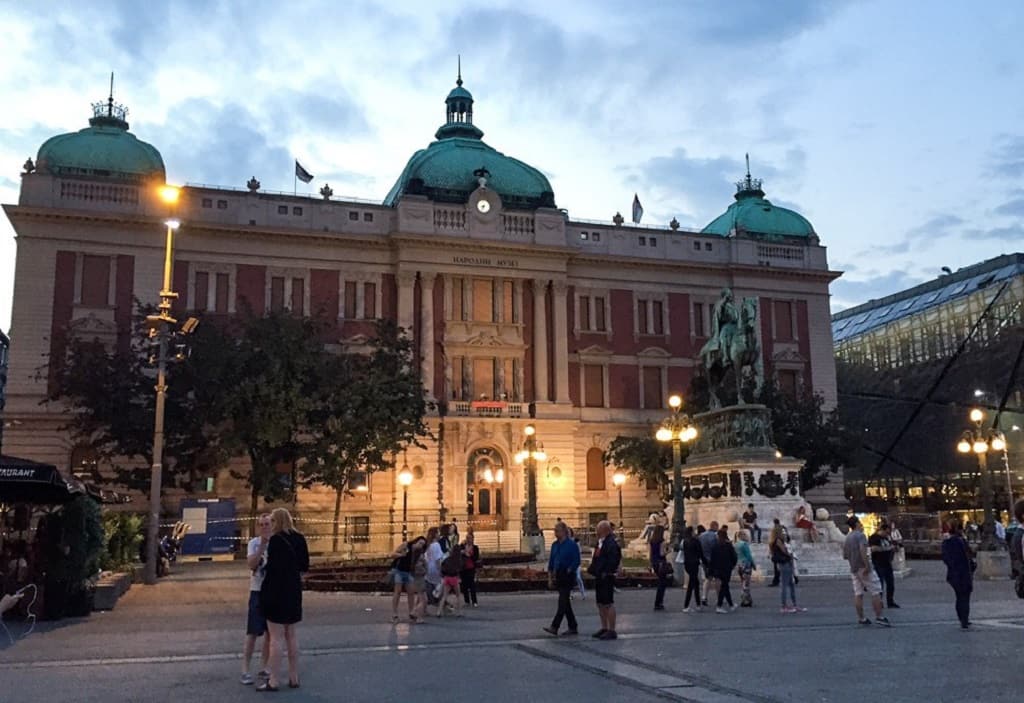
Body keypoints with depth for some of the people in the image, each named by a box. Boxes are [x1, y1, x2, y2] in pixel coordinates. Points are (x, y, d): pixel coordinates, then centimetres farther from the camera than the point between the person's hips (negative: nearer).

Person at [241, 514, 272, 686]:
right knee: (253, 633, -3)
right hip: (258, 591, -3)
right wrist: (262, 546, -24)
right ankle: (246, 671, 3)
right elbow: (251, 564, -19)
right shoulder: (254, 543, -4)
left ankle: (263, 668, 21)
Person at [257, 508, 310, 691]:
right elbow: (304, 566, 11)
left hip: (277, 591, -7)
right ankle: (294, 678, 19)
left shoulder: (276, 540, -15)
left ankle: (272, 681, 2)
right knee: (291, 636, 14)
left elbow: (272, 567, -19)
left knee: (276, 637, -2)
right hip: (293, 591, 7)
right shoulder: (299, 539, 6)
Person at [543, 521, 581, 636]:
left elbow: (576, 562, -10)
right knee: (565, 602, 11)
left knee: (562, 602, -12)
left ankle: (554, 627, -17)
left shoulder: (572, 545, -9)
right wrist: (550, 578, 8)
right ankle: (573, 627, 19)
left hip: (568, 576, -7)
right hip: (558, 576, 7)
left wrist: (567, 572, -13)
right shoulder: (555, 545, 10)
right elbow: (551, 562, 13)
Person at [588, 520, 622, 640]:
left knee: (608, 604, -5)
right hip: (599, 577, 10)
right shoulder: (600, 542, 14)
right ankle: (604, 628, 26)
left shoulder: (611, 543, -16)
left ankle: (611, 631, 1)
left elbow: (614, 560, -23)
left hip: (607, 577, -10)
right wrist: (592, 569, 10)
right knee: (600, 604, 16)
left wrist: (605, 572, -21)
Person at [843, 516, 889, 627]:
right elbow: (863, 550, -25)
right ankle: (879, 617, -2)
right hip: (864, 568, -8)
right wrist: (867, 566, -25)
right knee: (876, 592, -1)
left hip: (854, 569, 8)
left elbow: (845, 556, 18)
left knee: (858, 594, 7)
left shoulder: (847, 538, 14)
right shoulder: (860, 535, -10)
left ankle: (861, 618, 8)